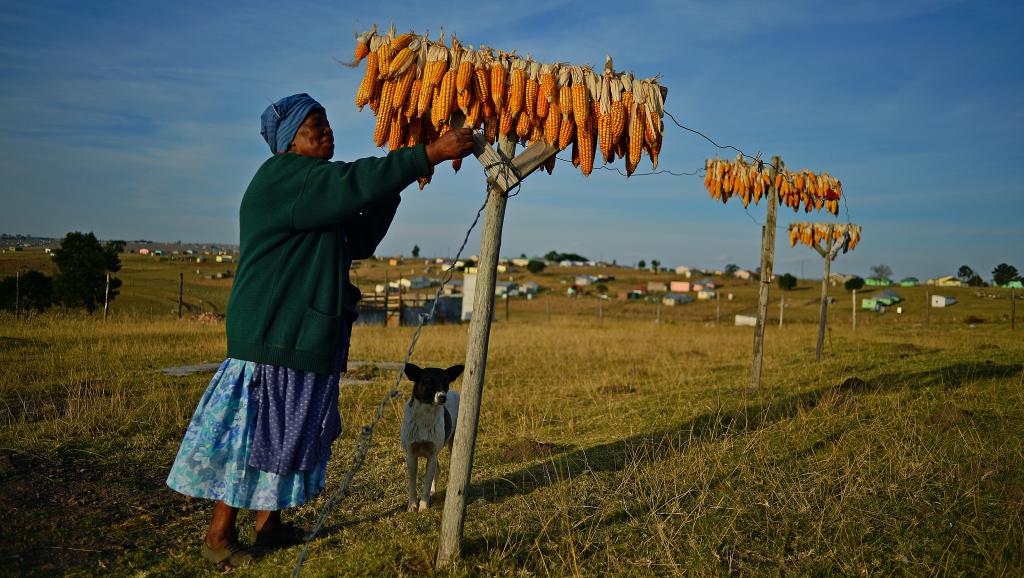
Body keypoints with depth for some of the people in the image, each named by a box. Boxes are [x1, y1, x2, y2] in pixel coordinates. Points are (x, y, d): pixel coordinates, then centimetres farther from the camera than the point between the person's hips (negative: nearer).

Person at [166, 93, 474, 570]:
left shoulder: (316, 197, 18)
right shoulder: (281, 176, -12)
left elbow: (359, 242, 19)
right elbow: (354, 182, -26)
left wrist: (391, 189, 7)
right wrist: (432, 153, -26)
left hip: (304, 334, 10)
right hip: (273, 334, -10)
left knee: (289, 434, 16)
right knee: (248, 436, -1)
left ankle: (268, 523, 28)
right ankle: (219, 536, 12)